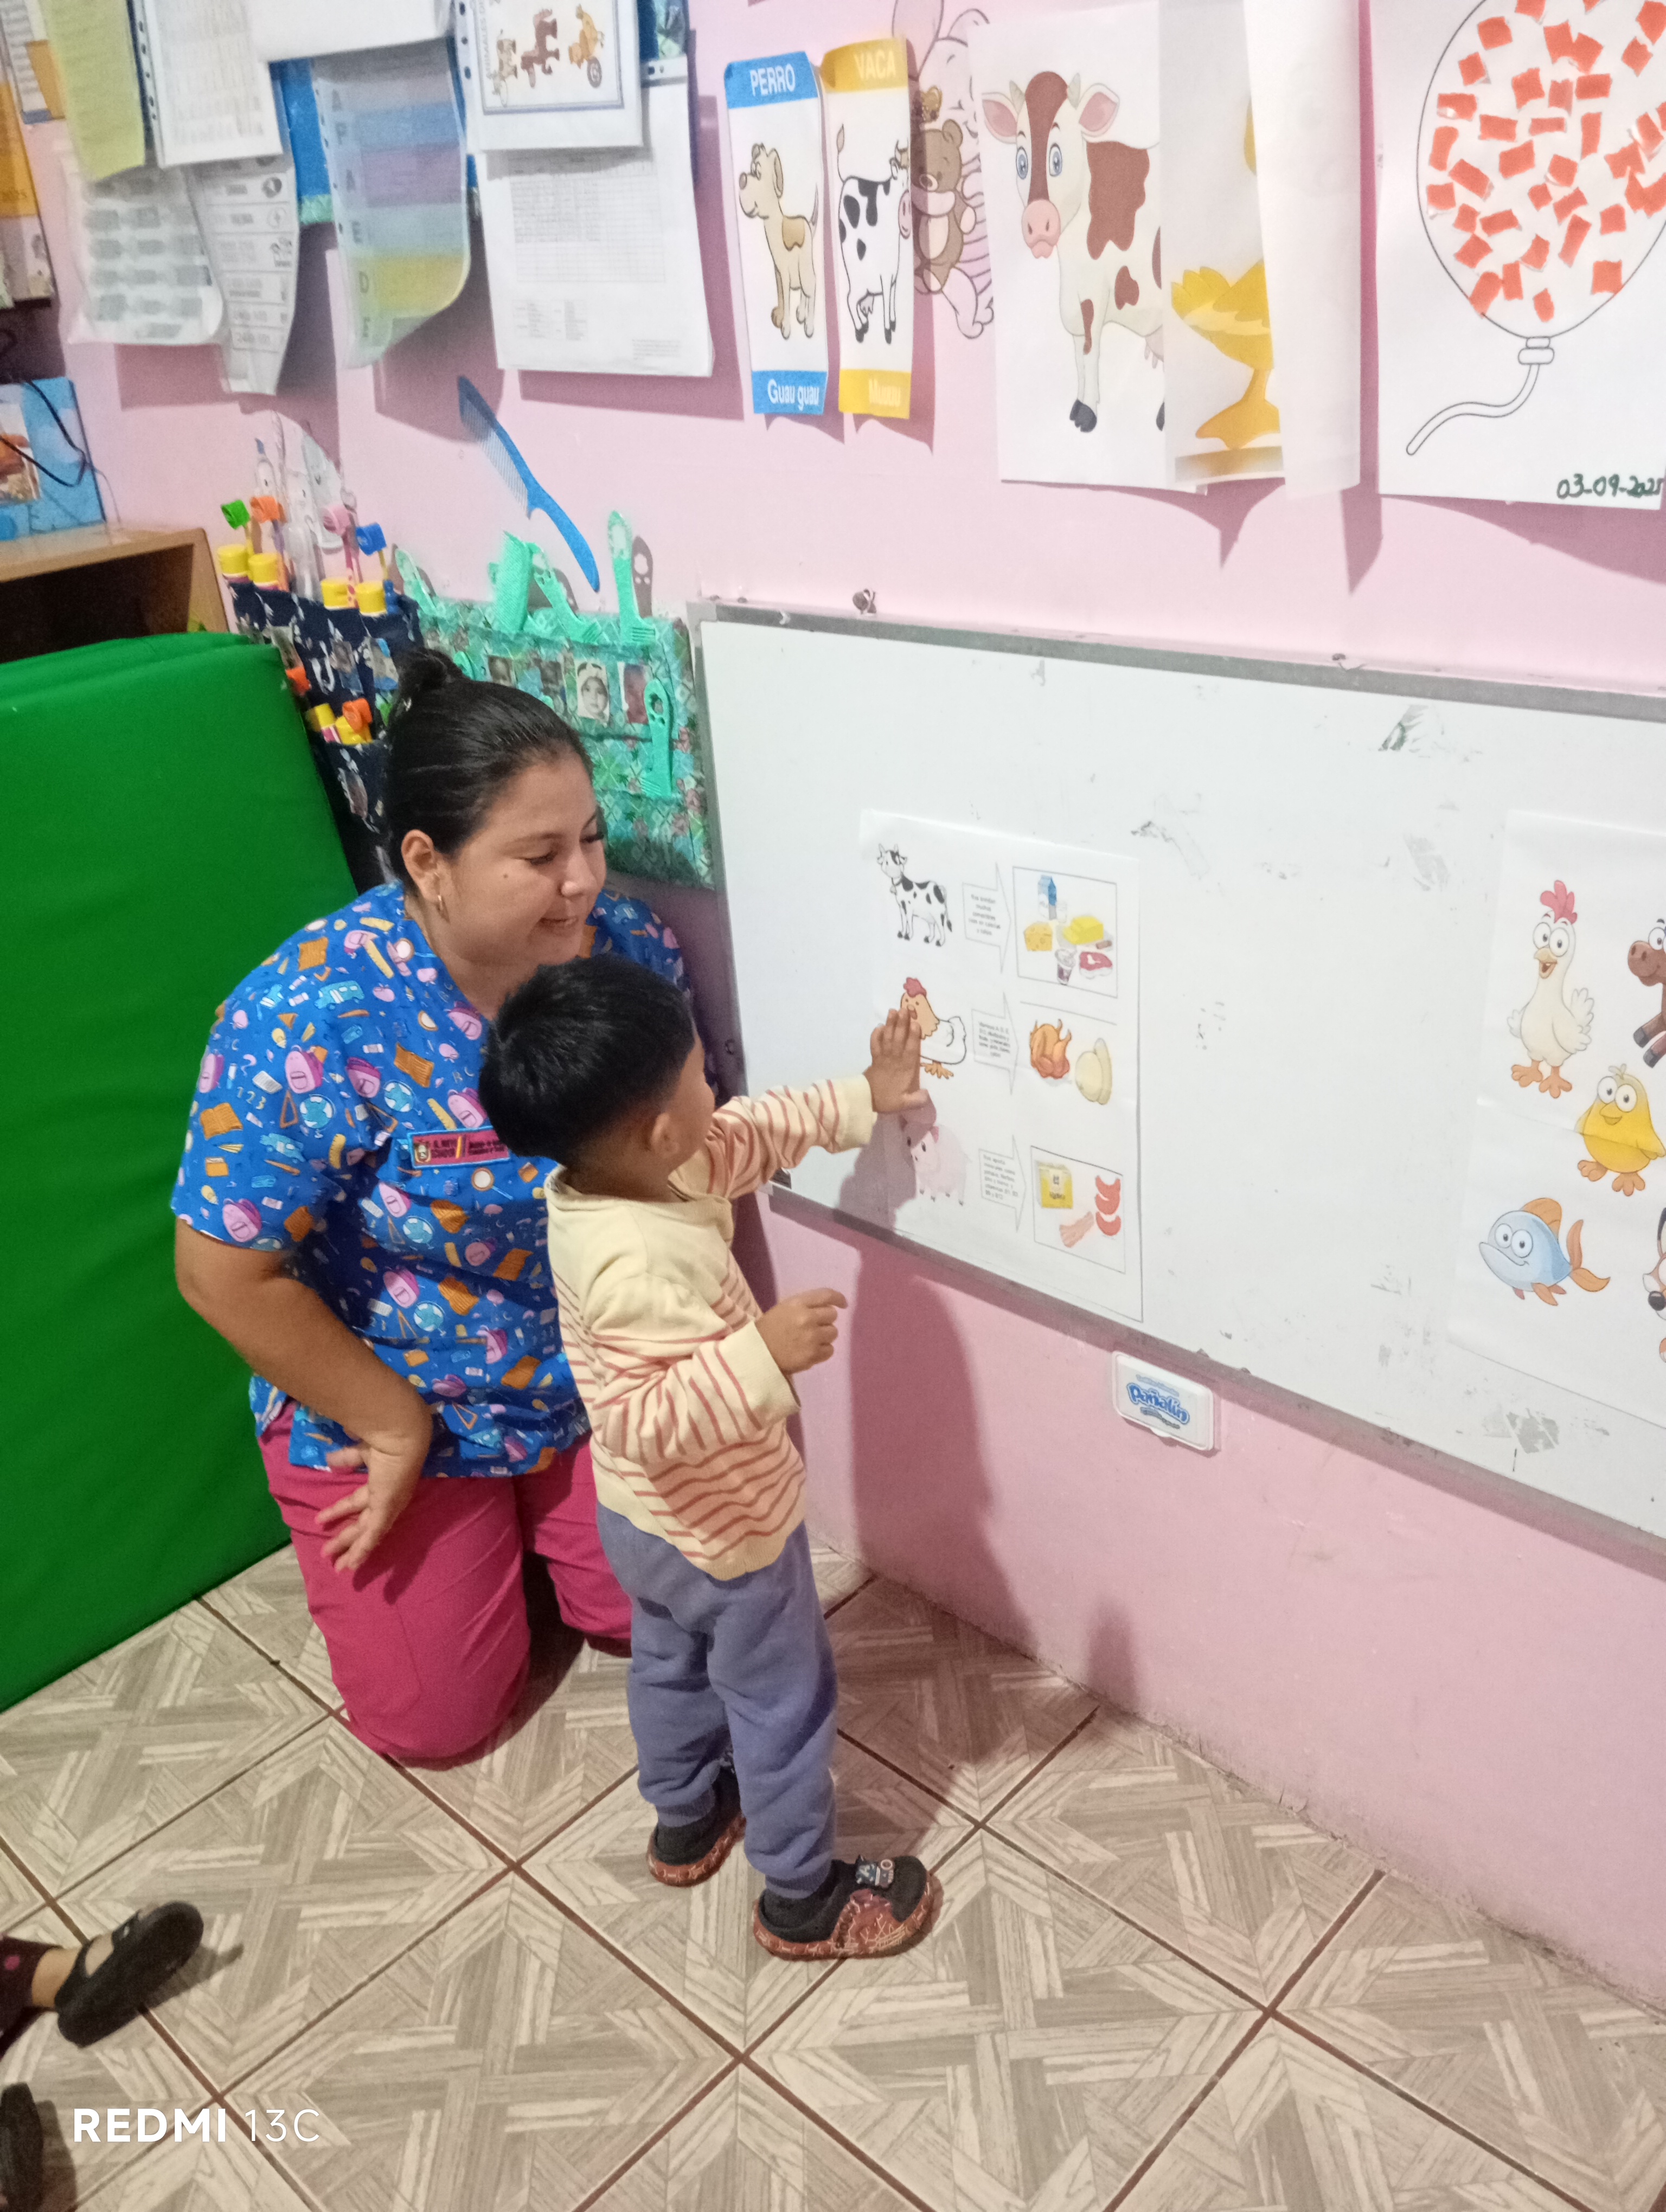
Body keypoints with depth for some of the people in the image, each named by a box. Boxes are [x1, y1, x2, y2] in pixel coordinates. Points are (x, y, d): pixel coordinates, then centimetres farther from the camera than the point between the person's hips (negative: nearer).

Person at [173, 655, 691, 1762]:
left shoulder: (631, 946, -16)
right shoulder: (312, 1018, -30)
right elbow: (226, 1274, -23)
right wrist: (397, 1433, -15)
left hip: (601, 1385, 4)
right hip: (385, 1398, -3)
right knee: (434, 1717, 6)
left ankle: (536, 1512, 35)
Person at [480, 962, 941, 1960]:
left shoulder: (598, 1180, -11)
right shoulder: (645, 1266, -39)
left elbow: (751, 1134, 1)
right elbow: (647, 1422, -41)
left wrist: (865, 1099, 2)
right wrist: (762, 1354, -45)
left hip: (642, 1517, 9)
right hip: (725, 1529, -8)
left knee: (671, 1664, 29)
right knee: (784, 1703, 14)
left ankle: (687, 1822, 53)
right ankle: (805, 1898, 35)